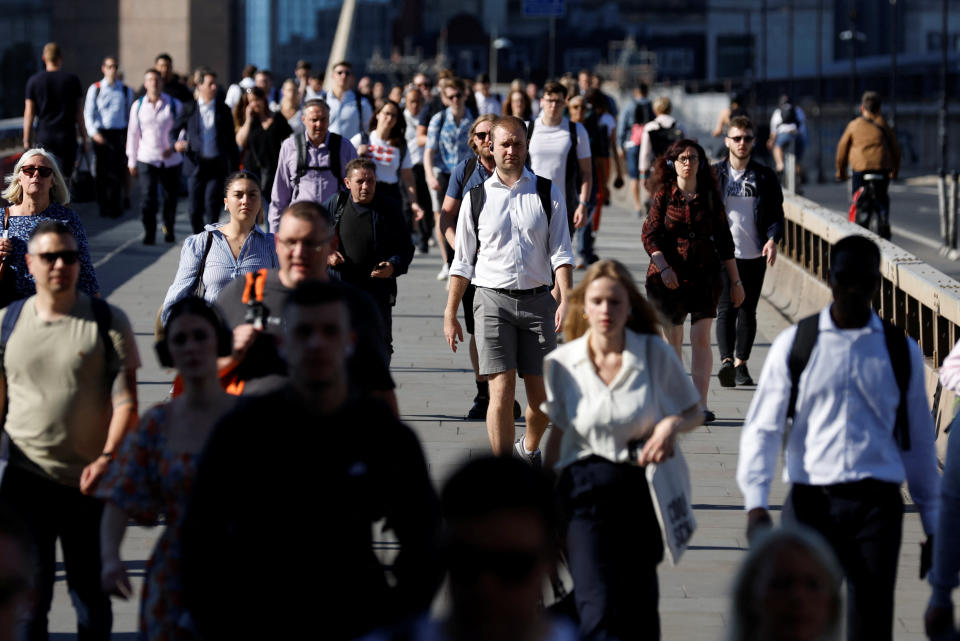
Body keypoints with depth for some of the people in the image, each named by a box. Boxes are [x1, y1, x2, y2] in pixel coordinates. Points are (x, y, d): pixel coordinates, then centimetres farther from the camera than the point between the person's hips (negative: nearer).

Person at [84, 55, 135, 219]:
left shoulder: (126, 91, 10)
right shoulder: (95, 89, 5)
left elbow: (130, 114, 15)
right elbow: (88, 113, 3)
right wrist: (94, 133, -11)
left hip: (119, 134, 1)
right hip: (100, 135, -1)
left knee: (117, 172, -7)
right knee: (102, 172, 0)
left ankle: (115, 208, -1)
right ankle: (103, 207, 10)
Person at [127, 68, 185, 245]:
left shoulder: (174, 104, 0)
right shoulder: (138, 106, 4)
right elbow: (133, 133, 9)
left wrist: (175, 146, -11)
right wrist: (131, 161, 9)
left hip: (171, 159, 0)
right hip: (147, 159, 0)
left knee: (170, 197, 9)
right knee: (147, 197, -12)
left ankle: (168, 229, 30)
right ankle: (149, 233, -6)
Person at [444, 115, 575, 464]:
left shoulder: (547, 193, 6)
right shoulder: (477, 197, 6)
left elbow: (560, 253, 1)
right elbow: (463, 261, 9)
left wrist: (565, 299, -13)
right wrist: (450, 314, 7)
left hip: (538, 300, 1)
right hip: (493, 300, -1)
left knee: (541, 394, 5)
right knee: (501, 390, -10)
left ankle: (529, 450, 33)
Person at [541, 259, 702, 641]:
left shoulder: (655, 353, -1)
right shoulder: (562, 363, 0)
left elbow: (694, 412, 10)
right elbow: (556, 436, 10)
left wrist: (672, 424, -13)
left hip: (642, 490, 1)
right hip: (585, 491, -1)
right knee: (599, 610, -16)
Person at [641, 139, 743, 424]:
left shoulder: (710, 197, 5)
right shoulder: (664, 195, 1)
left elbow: (724, 240, 9)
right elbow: (650, 235, -4)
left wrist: (735, 281, 10)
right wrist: (663, 268, -19)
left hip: (704, 275, 0)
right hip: (669, 277, 0)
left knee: (701, 338, -9)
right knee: (672, 339, 6)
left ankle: (701, 403, -9)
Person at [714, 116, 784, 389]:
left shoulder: (765, 177, 7)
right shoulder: (715, 175, 6)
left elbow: (776, 213, 7)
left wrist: (772, 239, -11)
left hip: (755, 254, 2)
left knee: (748, 311, 6)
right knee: (726, 309, -12)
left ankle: (741, 364, 14)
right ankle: (726, 361, -24)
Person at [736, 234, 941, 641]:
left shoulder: (901, 352, 8)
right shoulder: (794, 346, 4)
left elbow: (919, 440, 14)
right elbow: (762, 428, 2)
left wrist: (931, 523, 15)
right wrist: (755, 504, -10)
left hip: (877, 504, 0)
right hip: (811, 504, 0)